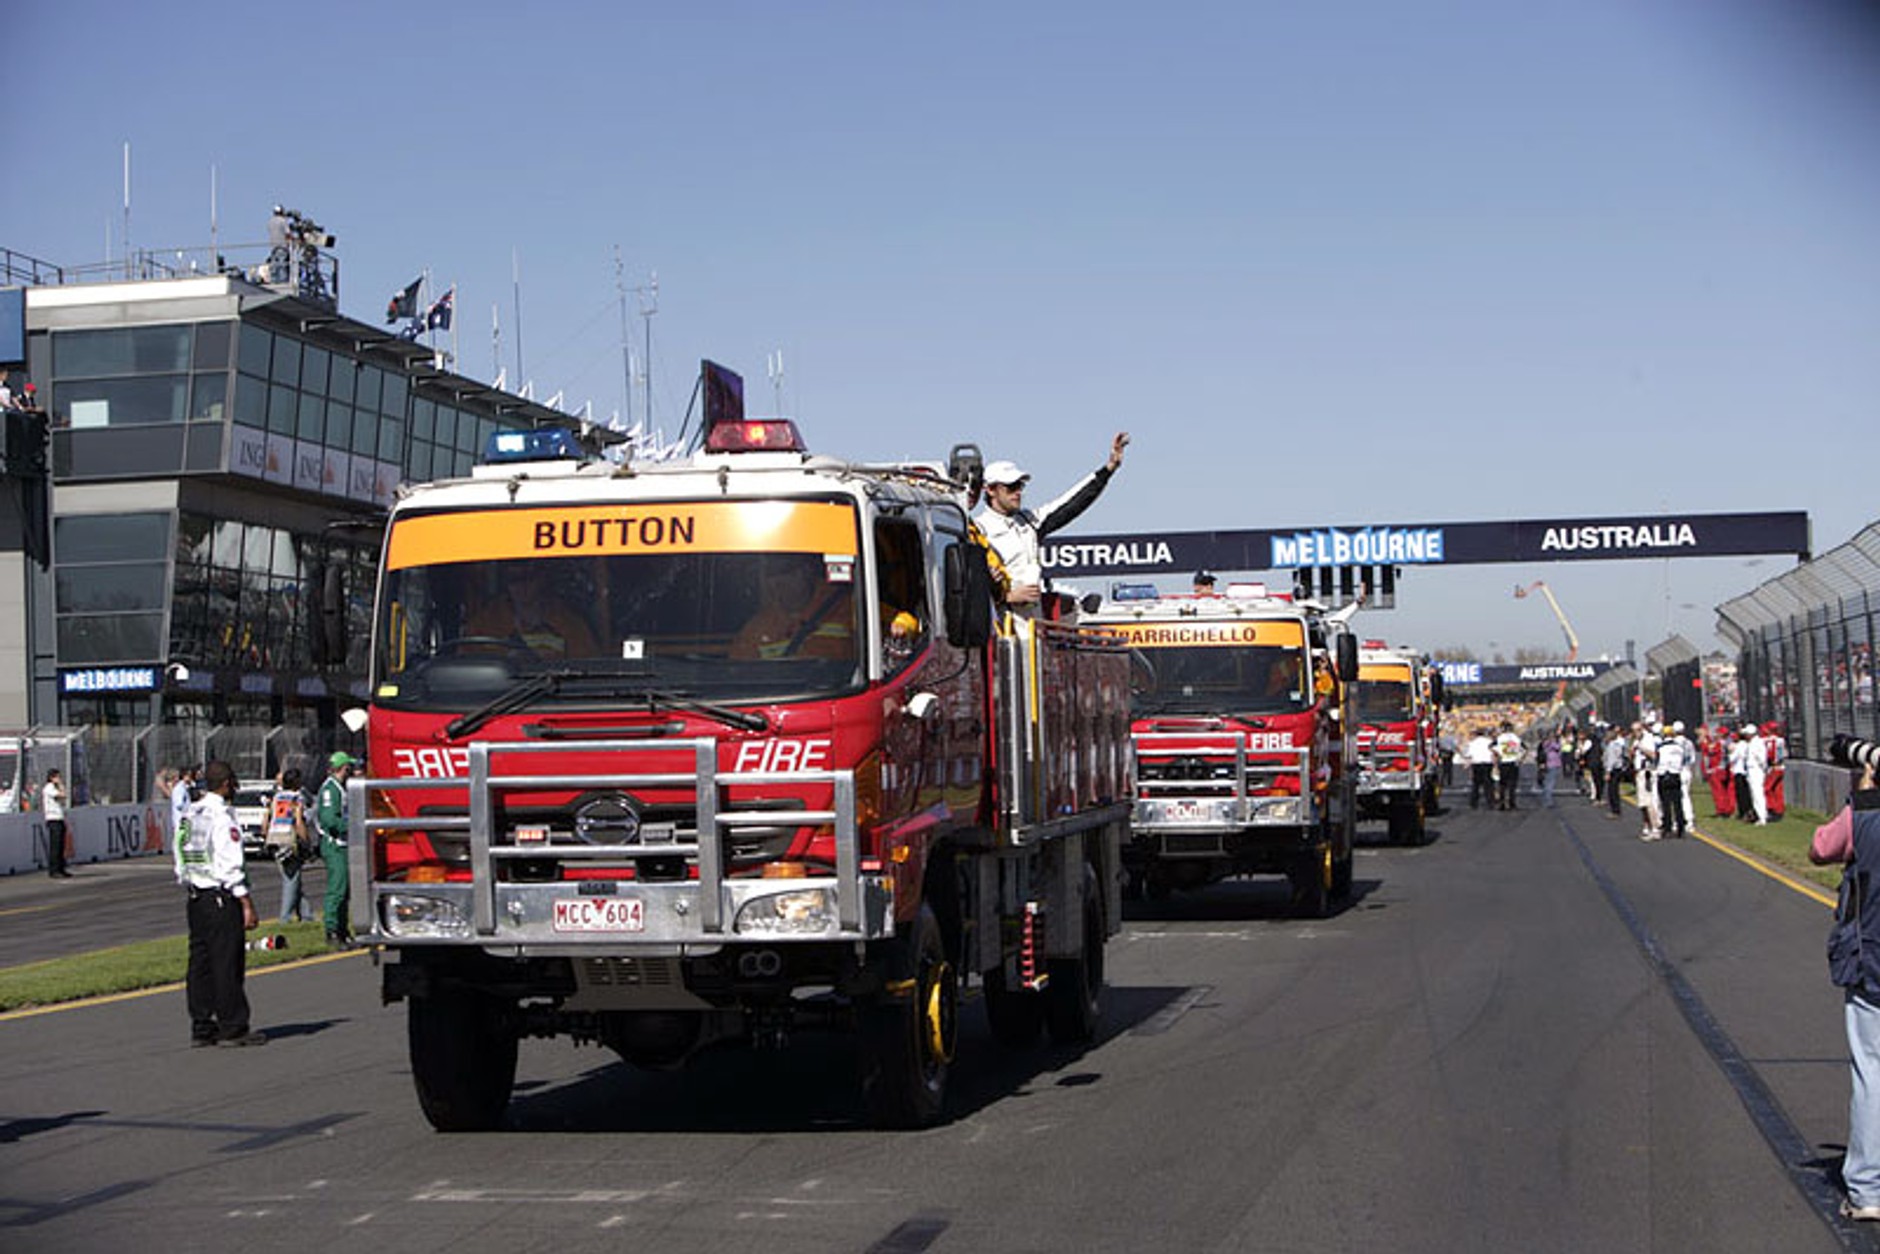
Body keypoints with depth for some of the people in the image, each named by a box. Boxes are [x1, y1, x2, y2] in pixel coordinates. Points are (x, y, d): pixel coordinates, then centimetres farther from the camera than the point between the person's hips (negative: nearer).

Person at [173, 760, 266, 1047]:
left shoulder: (189, 814, 11)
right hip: (221, 898, -8)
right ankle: (232, 1028, -1)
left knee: (200, 962, 10)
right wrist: (247, 904, -16)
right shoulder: (221, 815, -14)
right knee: (227, 963, -4)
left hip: (195, 897, 8)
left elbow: (181, 864, 15)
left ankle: (201, 1027, 14)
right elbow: (231, 865, -18)